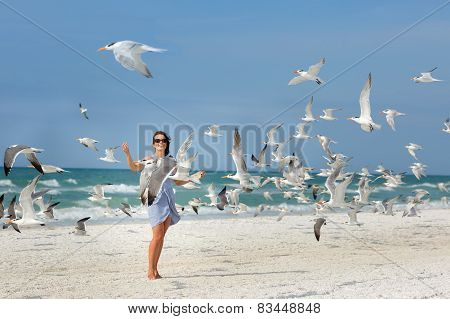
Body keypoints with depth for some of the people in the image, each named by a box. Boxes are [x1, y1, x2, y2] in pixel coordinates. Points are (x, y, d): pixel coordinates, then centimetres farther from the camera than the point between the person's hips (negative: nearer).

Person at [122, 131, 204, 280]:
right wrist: (127, 154, -31)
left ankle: (155, 269, 11)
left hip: (169, 199, 5)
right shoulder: (149, 159, 2)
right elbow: (134, 167, -16)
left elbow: (178, 181, 22)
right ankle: (150, 270, -4)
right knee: (157, 235, -12)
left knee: (161, 236, 5)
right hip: (155, 197, -5)